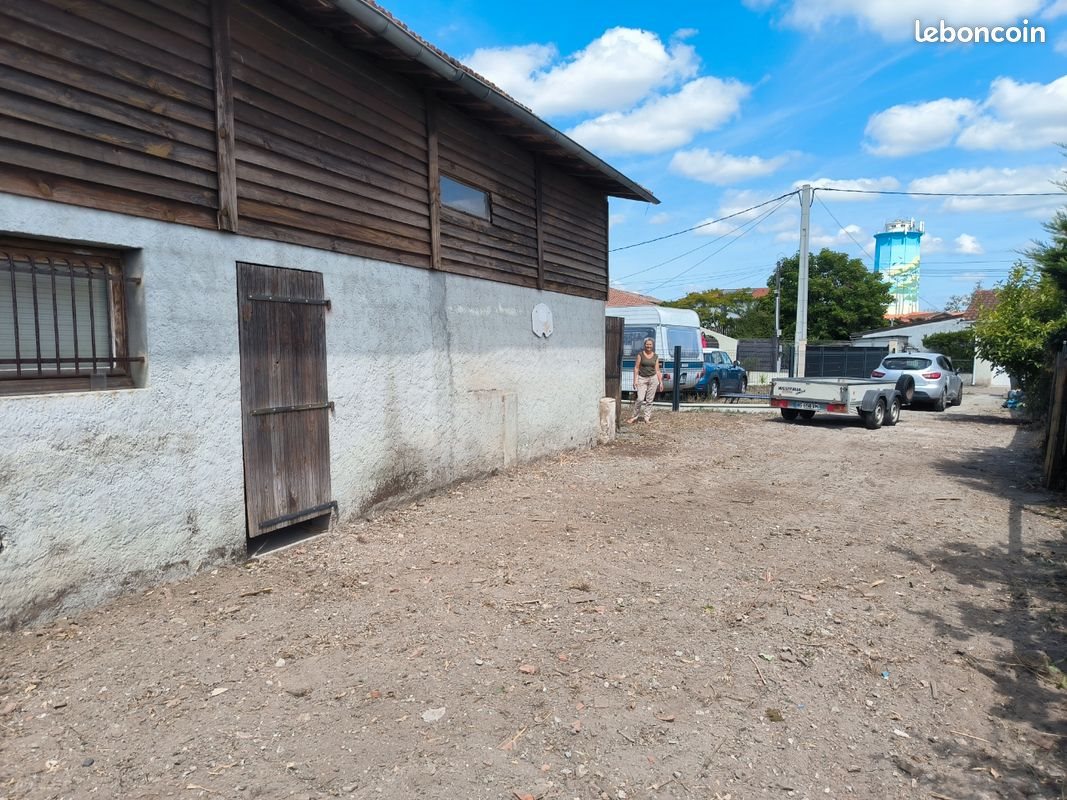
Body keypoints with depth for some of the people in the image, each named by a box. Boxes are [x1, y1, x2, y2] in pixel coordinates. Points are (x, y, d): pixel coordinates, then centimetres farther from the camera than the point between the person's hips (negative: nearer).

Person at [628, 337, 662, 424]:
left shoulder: (655, 356, 7)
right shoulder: (640, 354, 0)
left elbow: (657, 370, 10)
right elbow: (636, 368, -1)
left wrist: (661, 382, 6)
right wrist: (635, 380, -8)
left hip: (653, 378, 2)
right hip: (642, 379, -2)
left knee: (649, 400, 4)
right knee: (640, 399, -11)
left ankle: (647, 417, 12)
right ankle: (635, 416, 3)